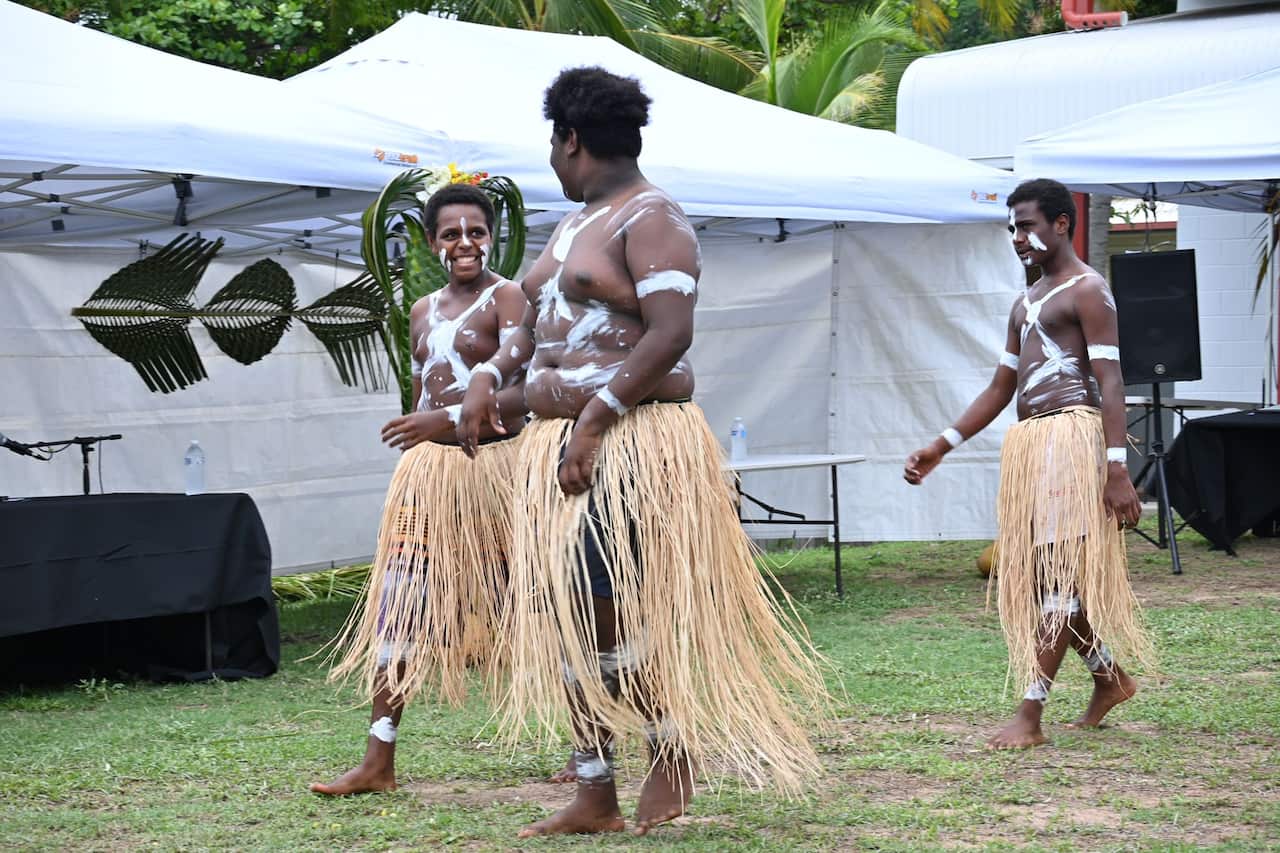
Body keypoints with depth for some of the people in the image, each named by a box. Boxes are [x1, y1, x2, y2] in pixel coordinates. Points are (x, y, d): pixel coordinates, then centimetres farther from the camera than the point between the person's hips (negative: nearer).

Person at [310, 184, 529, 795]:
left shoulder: (506, 298, -5)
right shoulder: (423, 312, 17)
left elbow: (523, 393, -17)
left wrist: (448, 421, -26)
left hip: (491, 464, -7)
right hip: (428, 471, 7)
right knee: (398, 605, 1)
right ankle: (378, 762, 3)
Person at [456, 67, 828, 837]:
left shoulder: (651, 218, -9)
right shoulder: (575, 226, 20)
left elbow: (670, 334, -19)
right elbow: (541, 325, 25)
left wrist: (594, 420, -24)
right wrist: (489, 376, 6)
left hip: (631, 445, -9)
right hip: (560, 446, 9)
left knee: (604, 612, -11)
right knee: (563, 616, 6)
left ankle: (675, 751, 10)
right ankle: (596, 798, 12)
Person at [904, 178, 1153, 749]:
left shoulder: (1086, 291, -4)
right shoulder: (1026, 304, 22)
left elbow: (1110, 382, -13)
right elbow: (1000, 389, 22)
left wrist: (1116, 468, -22)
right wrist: (940, 447, 15)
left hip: (1072, 436, -9)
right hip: (1027, 445, 9)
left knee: (1059, 574, -10)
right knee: (1039, 576, 11)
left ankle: (1030, 715, -13)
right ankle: (1110, 679, 28)